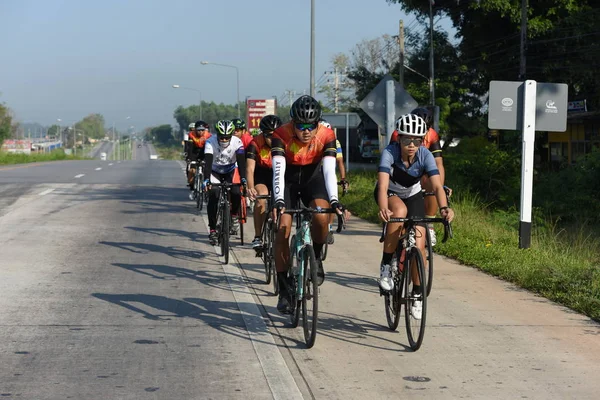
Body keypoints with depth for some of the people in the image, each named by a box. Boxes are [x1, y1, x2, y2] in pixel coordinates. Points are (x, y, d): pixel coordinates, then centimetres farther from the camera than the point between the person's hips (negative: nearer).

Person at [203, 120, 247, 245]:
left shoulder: (237, 142, -24)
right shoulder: (210, 142, -27)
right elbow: (208, 162, -36)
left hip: (230, 172, 1)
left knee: (236, 194, -22)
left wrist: (243, 178, -45)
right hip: (215, 172, -1)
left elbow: (241, 161, -30)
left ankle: (234, 216, 9)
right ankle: (212, 230, -13)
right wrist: (206, 179, -50)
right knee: (213, 197, -20)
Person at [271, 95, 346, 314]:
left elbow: (329, 170, -33)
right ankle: (283, 291, -3)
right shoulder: (281, 135, -29)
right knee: (282, 230, -12)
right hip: (288, 179, 0)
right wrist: (278, 200, -50)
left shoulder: (326, 136, -25)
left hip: (313, 177, 1)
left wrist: (334, 200, -47)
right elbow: (278, 170, -36)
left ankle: (316, 258, 1)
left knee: (321, 217, -29)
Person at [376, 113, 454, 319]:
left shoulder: (425, 155, -27)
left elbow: (437, 186, -37)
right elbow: (383, 186, -45)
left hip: (413, 195, 2)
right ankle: (386, 266, -23)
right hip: (390, 194, -2)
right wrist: (383, 209, -63)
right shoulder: (390, 153, -33)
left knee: (419, 244, -11)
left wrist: (444, 208, -56)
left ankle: (417, 294, 9)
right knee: (400, 211, -37)